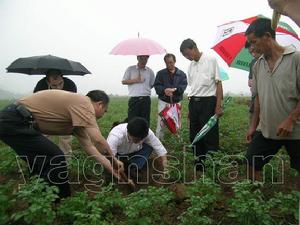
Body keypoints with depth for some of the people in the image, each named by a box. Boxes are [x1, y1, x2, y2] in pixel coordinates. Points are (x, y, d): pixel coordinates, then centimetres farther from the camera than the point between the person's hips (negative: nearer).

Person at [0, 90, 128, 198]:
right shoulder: (84, 103, -12)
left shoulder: (77, 112, 17)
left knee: (45, 164, 21)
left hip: (13, 120, 10)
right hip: (14, 121, -10)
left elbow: (89, 146, 17)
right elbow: (98, 141, -20)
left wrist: (112, 169, 17)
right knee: (56, 159, -7)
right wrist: (114, 161, -2)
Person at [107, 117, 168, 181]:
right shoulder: (116, 136, -38)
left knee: (149, 146, -21)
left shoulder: (147, 133, -28)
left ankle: (133, 168, -17)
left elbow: (161, 151, -22)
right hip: (117, 156, -3)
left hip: (132, 156, 3)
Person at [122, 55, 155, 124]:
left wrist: (146, 89, 6)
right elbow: (123, 81, 4)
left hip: (146, 100, 2)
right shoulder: (130, 69, 6)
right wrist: (135, 80, -6)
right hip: (134, 99, -2)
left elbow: (153, 84, 18)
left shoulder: (150, 71, 11)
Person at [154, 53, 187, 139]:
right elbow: (156, 86, -1)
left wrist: (175, 89, -24)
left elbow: (183, 85, -3)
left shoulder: (181, 74, 8)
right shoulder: (160, 73, 8)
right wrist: (164, 90, -21)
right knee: (161, 122, -4)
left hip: (176, 102, 1)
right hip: (163, 101, -1)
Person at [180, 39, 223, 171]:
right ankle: (199, 164, 26)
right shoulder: (190, 66, 14)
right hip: (193, 103, 6)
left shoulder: (211, 60, -2)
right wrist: (190, 108, 10)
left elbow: (218, 83, -4)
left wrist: (218, 106, -11)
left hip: (208, 101, -6)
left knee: (210, 136, -2)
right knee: (195, 136, 12)